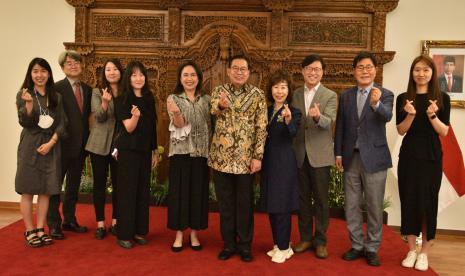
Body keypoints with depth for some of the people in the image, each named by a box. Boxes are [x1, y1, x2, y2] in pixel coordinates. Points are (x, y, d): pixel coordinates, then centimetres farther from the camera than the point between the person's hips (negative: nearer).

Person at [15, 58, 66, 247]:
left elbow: (61, 124, 4)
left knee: (46, 190, 6)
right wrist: (29, 103, -24)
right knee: (28, 190, 1)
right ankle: (29, 231, 11)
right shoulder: (23, 95, 1)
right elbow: (25, 122, -8)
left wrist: (50, 143, -9)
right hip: (30, 147, -3)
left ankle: (40, 230, 15)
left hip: (51, 147, 3)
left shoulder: (56, 97, 8)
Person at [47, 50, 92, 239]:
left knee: (74, 185, 16)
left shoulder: (88, 89, 10)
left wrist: (87, 141, 6)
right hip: (63, 144, -6)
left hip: (81, 145, 6)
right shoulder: (57, 88, -8)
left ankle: (70, 220, 29)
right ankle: (54, 224, 15)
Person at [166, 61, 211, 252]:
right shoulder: (173, 99, 1)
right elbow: (179, 125, -12)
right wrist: (176, 114, -34)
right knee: (179, 191, 2)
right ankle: (179, 234, 15)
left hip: (201, 152, 2)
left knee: (198, 191, 6)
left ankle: (194, 233, 20)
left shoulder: (207, 100, 8)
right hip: (181, 152, -2)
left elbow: (212, 126, 9)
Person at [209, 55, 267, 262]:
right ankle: (228, 244, 25)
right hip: (221, 157, 1)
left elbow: (261, 127, -3)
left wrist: (257, 156, -9)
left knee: (245, 203, 8)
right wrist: (221, 105, -41)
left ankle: (245, 245, 23)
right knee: (225, 203, 10)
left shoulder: (257, 95, 0)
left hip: (245, 158, -1)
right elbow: (214, 110, -18)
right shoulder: (218, 91, 3)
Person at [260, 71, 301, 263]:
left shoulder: (294, 112, -8)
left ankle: (284, 247, 15)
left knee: (282, 205, 0)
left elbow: (292, 133, -28)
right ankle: (278, 244, 28)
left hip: (284, 164, -6)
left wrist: (288, 120, -48)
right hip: (267, 162, 6)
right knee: (271, 205, 13)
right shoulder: (267, 111, 9)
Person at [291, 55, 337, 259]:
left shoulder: (330, 96, -2)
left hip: (320, 155, -3)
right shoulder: (295, 95, 9)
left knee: (321, 199, 6)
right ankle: (305, 238, 26)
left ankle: (320, 240, 20)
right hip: (299, 154, 3)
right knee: (303, 198, 12)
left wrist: (318, 116, -38)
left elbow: (329, 122, -19)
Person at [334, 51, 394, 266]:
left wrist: (376, 103, -44)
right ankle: (357, 245, 26)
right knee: (352, 206, 11)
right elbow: (340, 126, 8)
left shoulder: (385, 95, -3)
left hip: (374, 158, -3)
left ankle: (372, 248, 22)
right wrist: (338, 153, 3)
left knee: (374, 207, 7)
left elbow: (387, 116, -23)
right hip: (351, 158, 3)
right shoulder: (345, 96, 7)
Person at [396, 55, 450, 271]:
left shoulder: (442, 98, 0)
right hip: (408, 156, 1)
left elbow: (444, 132, -2)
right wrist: (411, 115, -17)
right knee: (409, 201, 5)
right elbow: (401, 130, 1)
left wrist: (432, 116, -19)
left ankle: (424, 253, 17)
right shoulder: (403, 98, 3)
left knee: (428, 202, 3)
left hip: (431, 157, -1)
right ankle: (411, 250, 19)